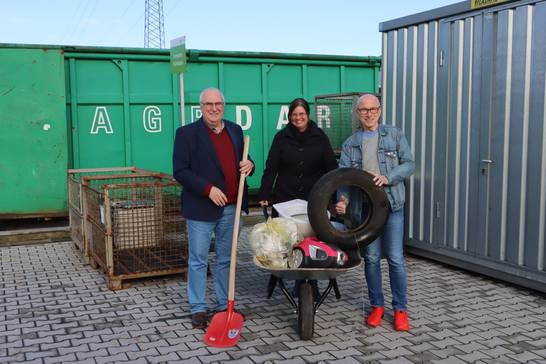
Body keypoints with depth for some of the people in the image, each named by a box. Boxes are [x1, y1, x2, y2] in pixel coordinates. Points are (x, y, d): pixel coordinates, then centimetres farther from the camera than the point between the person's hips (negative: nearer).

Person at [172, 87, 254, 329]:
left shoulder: (235, 130, 10)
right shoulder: (187, 133, -5)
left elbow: (241, 162, 21)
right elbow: (180, 171, -10)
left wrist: (249, 165, -4)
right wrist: (208, 189, -19)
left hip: (231, 207, 5)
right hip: (201, 208, -5)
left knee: (226, 260, 14)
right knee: (198, 261, 4)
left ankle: (224, 305, 26)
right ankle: (198, 309, 16)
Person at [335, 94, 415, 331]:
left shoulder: (394, 135, 5)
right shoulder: (350, 144, 9)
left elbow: (409, 164, 0)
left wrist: (388, 178, -17)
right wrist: (343, 199, -18)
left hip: (391, 204, -2)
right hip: (364, 207, 2)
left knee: (395, 258, -1)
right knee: (371, 258, 8)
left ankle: (400, 309, 12)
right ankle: (377, 306, 23)